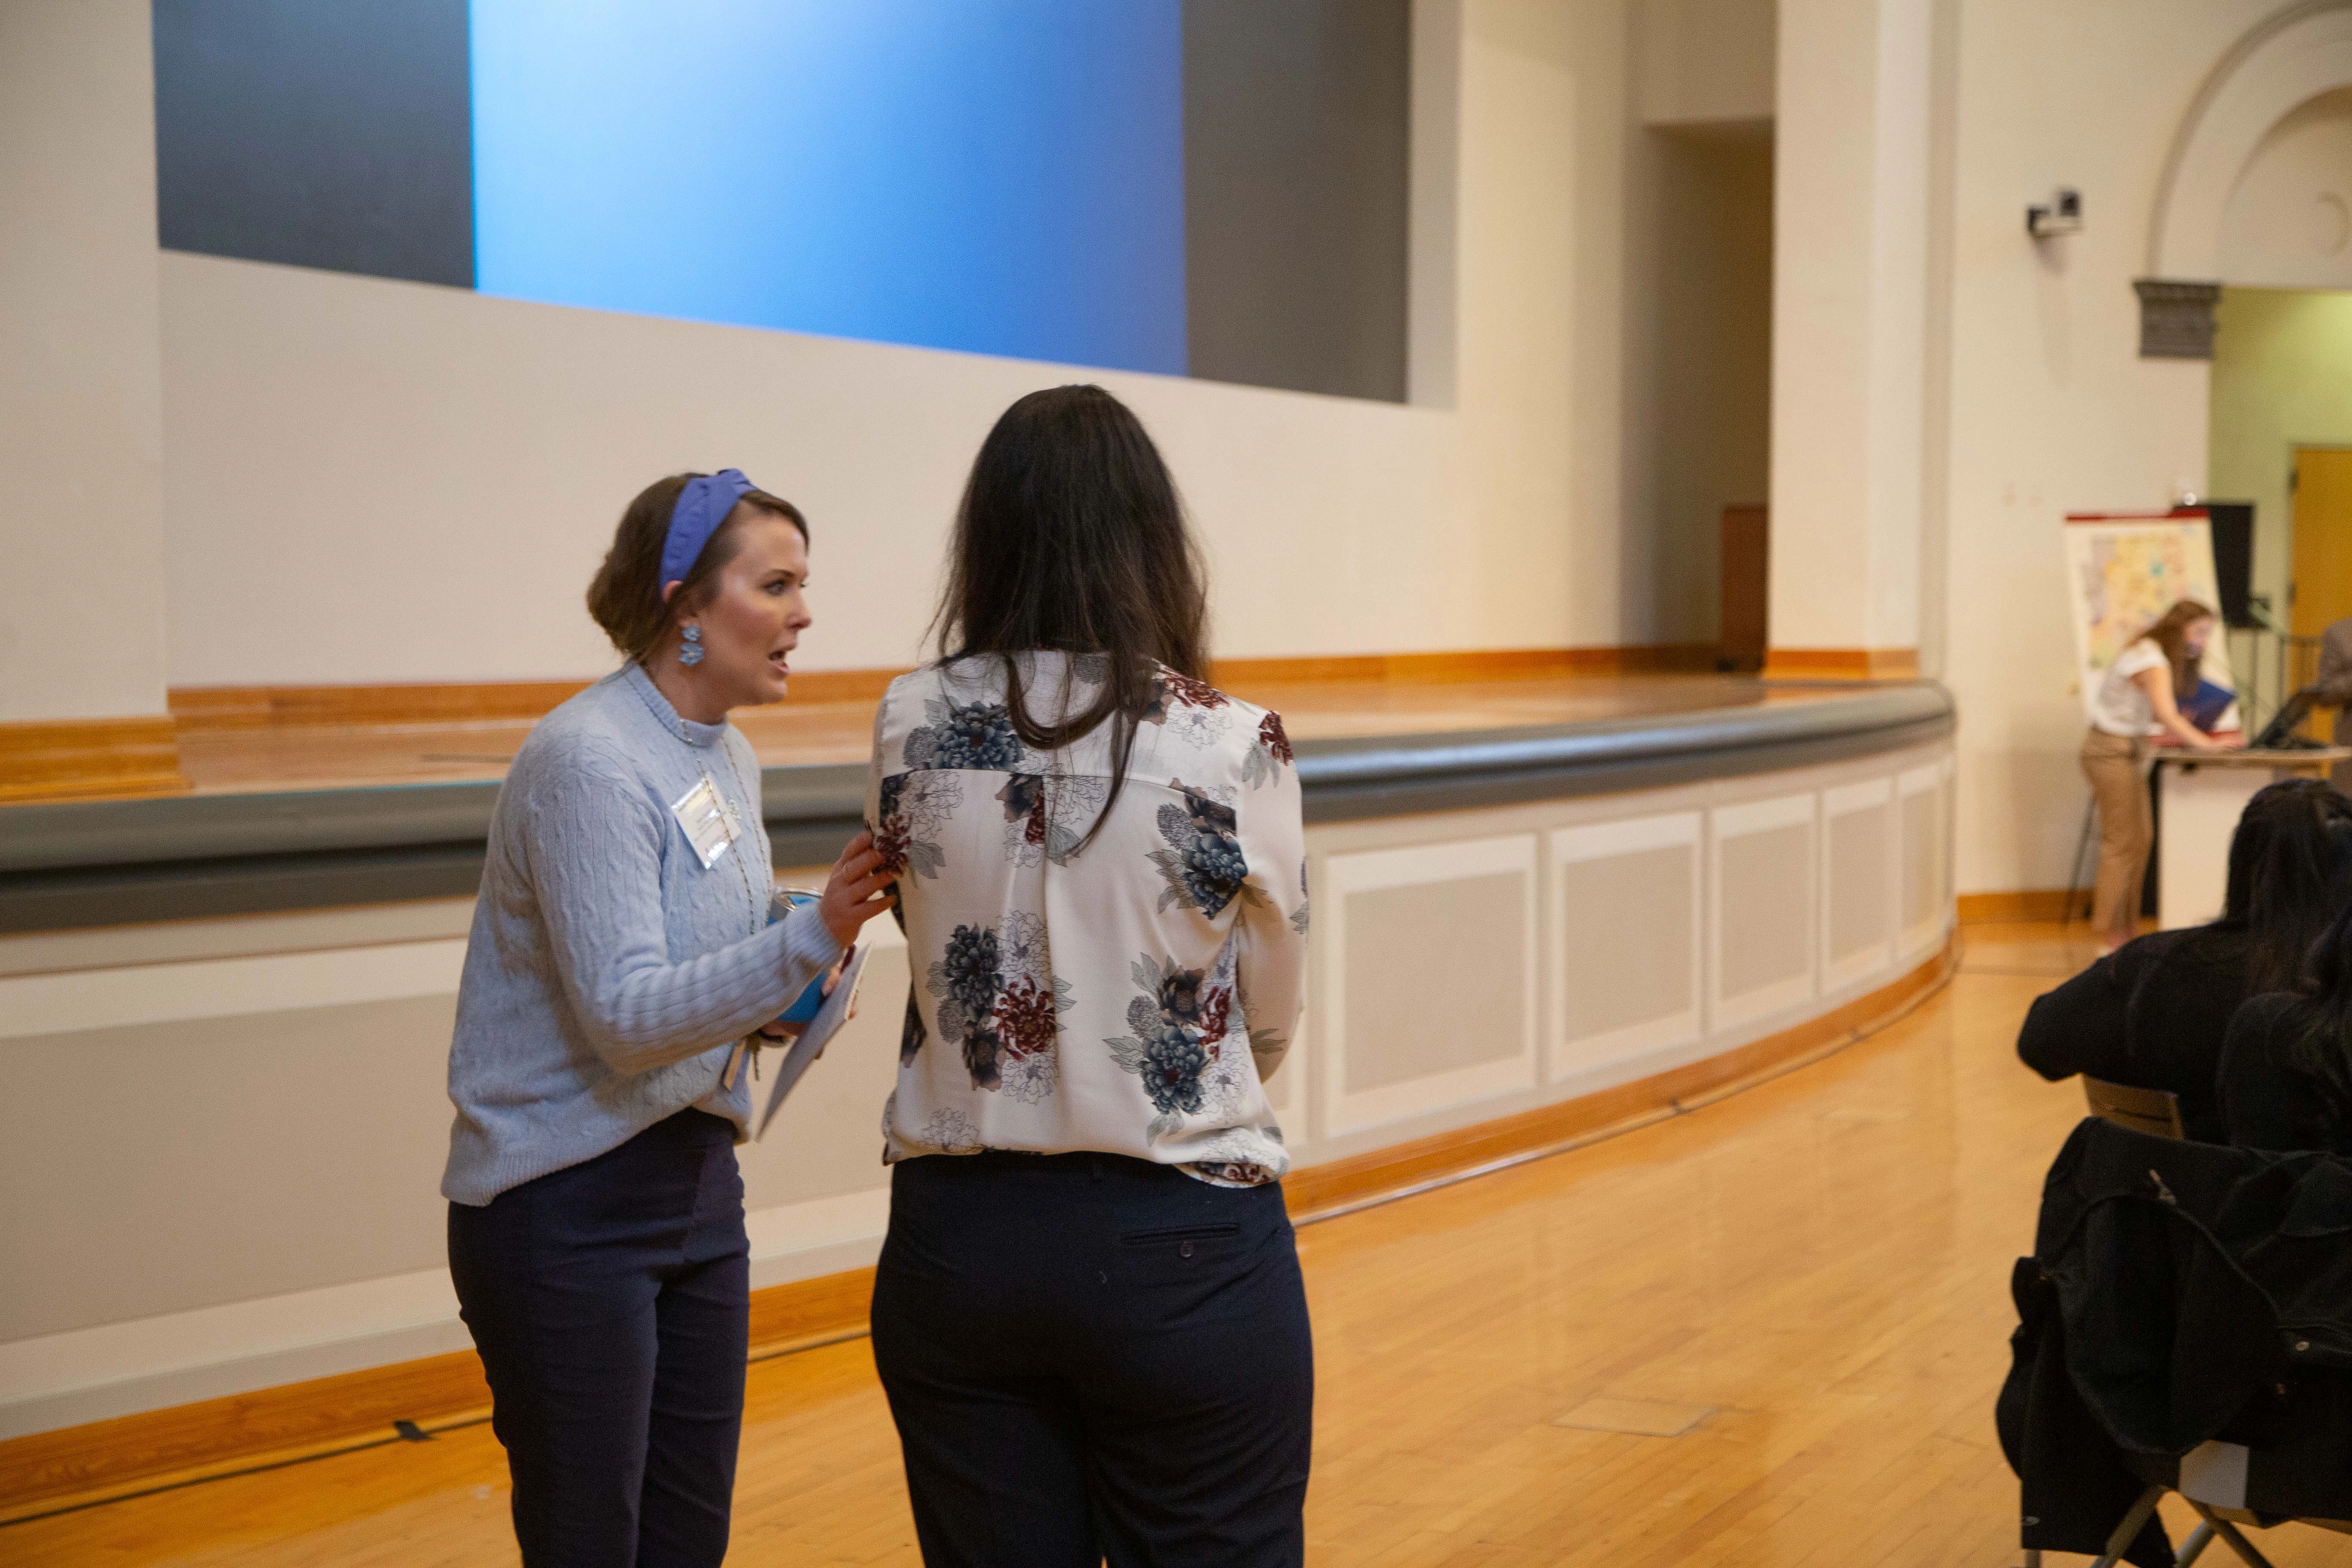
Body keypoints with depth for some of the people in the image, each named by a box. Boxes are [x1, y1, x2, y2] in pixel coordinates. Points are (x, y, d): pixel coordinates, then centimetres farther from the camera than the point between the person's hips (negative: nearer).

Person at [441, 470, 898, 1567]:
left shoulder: (726, 758, 9)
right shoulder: (588, 762, -19)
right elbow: (624, 1013, -26)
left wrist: (797, 991, -3)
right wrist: (815, 936, -33)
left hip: (695, 1184, 8)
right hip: (567, 1207, -8)